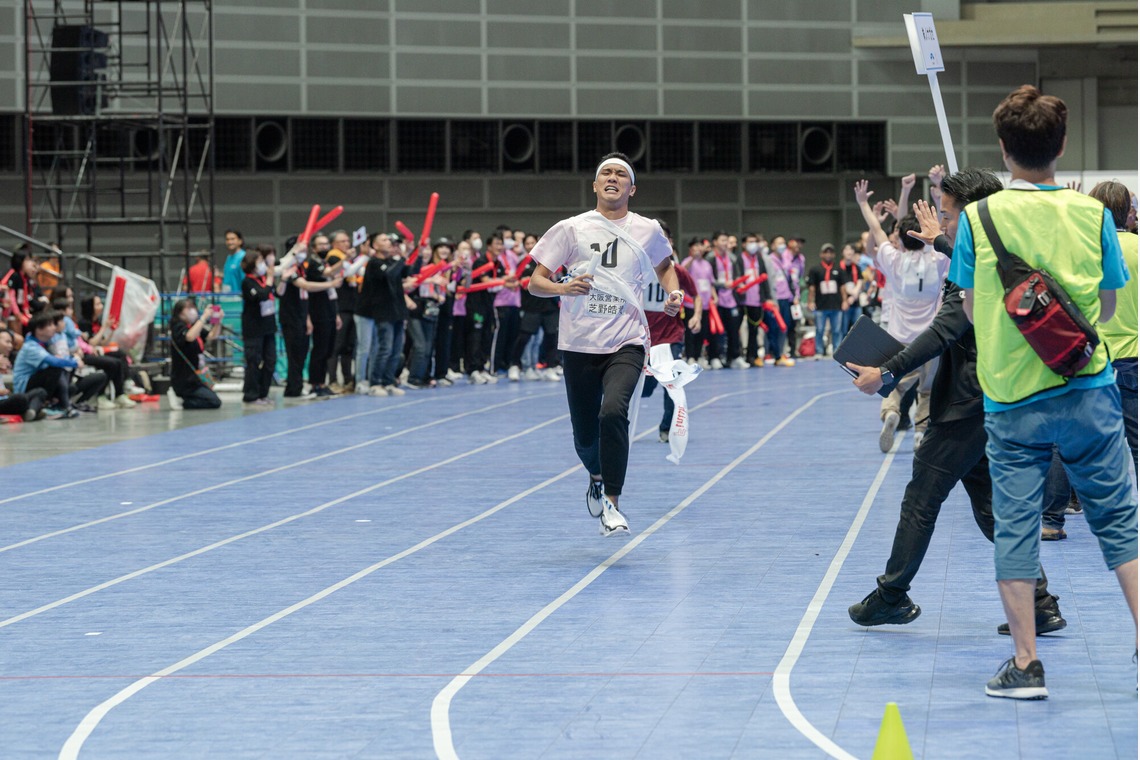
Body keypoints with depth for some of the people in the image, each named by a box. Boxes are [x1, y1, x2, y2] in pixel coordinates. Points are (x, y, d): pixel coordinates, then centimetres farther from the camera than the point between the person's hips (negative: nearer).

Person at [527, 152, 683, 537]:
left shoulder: (647, 230, 6)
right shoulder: (571, 229, 2)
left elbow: (664, 266, 27)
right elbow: (535, 281, 1)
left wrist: (673, 293, 6)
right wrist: (562, 288, -20)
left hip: (626, 344, -1)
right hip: (579, 344, 1)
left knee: (613, 412, -26)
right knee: (584, 435, 5)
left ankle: (611, 503, -18)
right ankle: (598, 478, 40)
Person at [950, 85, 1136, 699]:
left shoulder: (978, 218, -5)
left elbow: (970, 308, 4)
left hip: (1011, 400, 0)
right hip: (1087, 394, 1)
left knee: (1014, 527, 6)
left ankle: (1025, 665, 7)